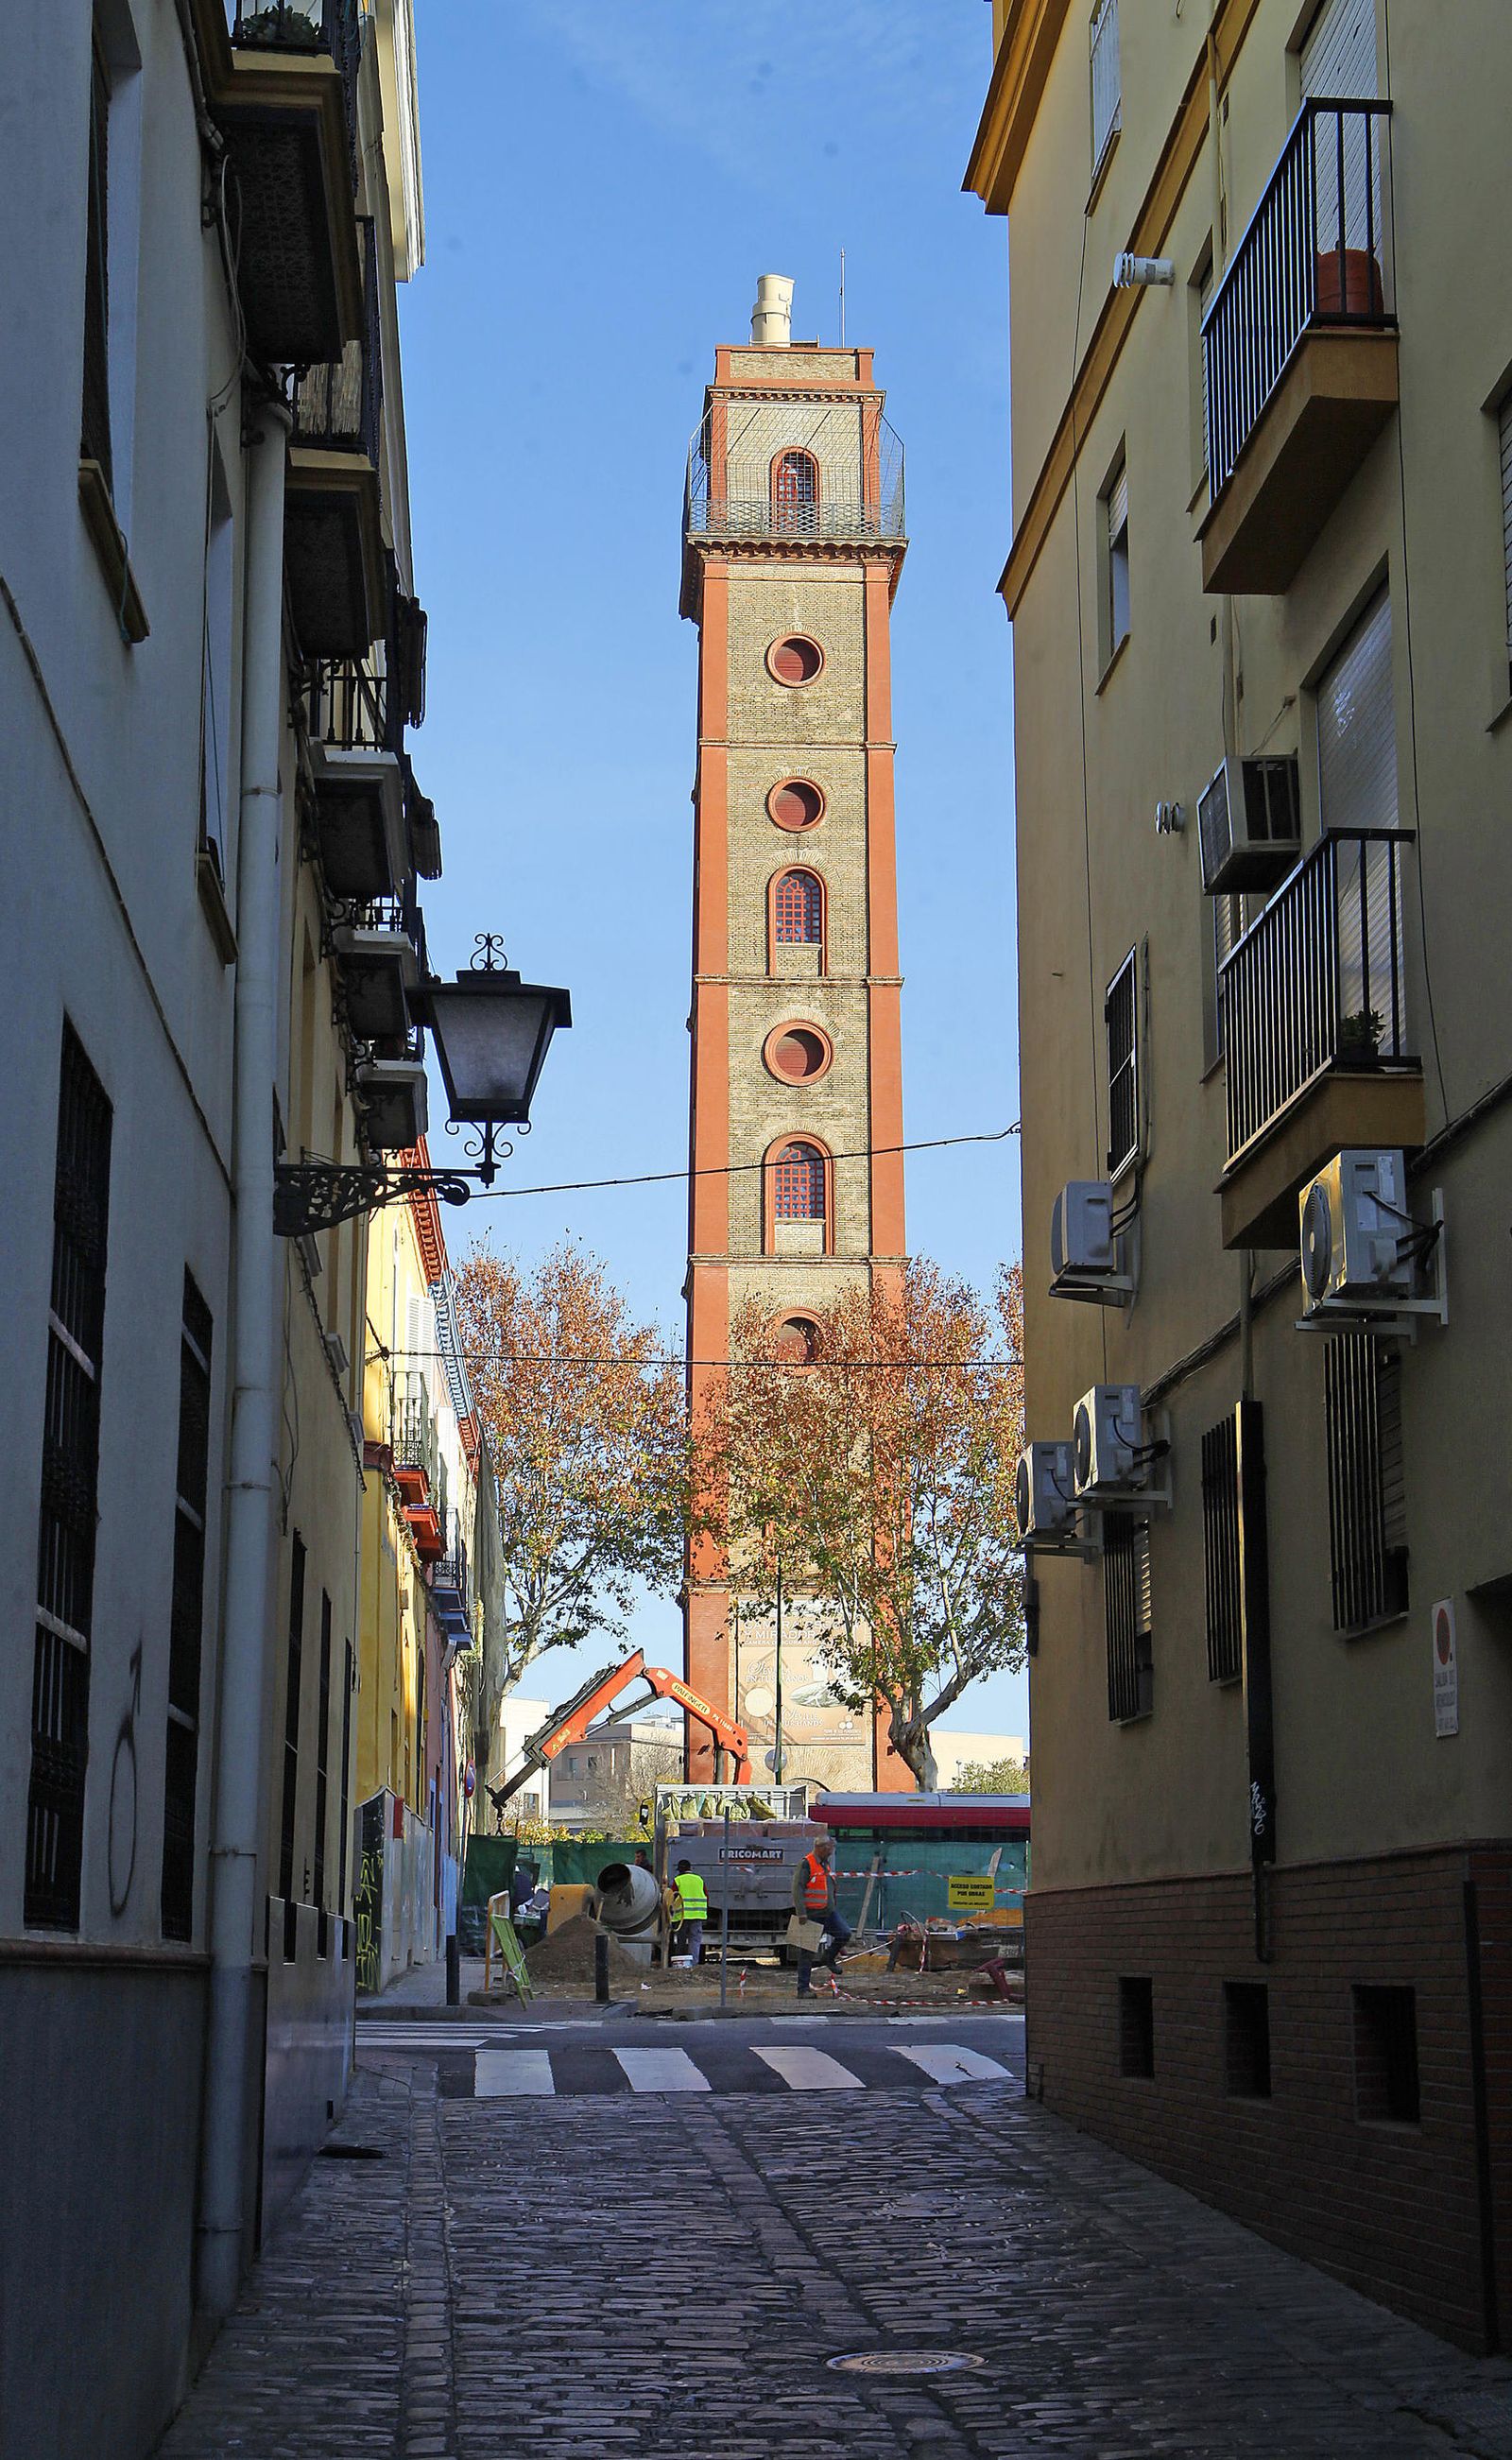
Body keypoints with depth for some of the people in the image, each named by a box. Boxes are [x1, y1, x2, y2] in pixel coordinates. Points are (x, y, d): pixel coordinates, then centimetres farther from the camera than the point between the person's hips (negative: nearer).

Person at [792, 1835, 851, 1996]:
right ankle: (803, 1989, 4)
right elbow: (797, 1888, -18)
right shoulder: (806, 1864, -11)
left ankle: (829, 1957, 11)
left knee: (844, 1933, -14)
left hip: (828, 1913, 7)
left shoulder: (825, 1864, 15)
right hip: (811, 1915, -7)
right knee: (807, 1952, -2)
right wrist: (801, 1913, -24)